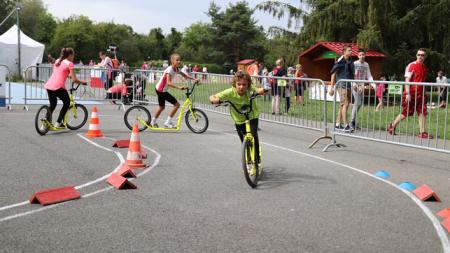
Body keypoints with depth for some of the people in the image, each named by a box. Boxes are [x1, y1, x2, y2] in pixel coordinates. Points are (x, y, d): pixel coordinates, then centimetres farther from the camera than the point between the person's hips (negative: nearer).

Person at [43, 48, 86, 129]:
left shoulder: (57, 61, 19)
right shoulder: (69, 63, -2)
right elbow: (74, 80, -5)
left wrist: (68, 75, 39)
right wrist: (82, 82, 10)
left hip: (49, 86, 7)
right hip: (58, 87, -7)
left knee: (52, 104, 24)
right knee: (67, 102, 16)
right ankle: (58, 123, 11)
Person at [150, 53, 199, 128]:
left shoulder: (176, 69, 3)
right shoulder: (169, 70, -24)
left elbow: (184, 75, 15)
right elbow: (168, 83, -35)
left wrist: (194, 79, 3)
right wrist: (179, 87, -46)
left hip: (160, 90, 9)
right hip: (161, 90, -9)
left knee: (161, 107, 24)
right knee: (176, 104, -10)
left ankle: (153, 122, 41)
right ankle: (168, 122, -4)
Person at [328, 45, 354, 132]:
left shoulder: (350, 61, 13)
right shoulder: (339, 61, -8)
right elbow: (333, 74, -6)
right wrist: (332, 88, -8)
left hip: (349, 86, 7)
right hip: (342, 85, -7)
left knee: (343, 105, 10)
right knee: (345, 104, -13)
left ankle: (338, 124, 19)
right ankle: (346, 125, -14)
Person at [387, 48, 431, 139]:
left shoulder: (424, 67, 12)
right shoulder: (411, 66, -9)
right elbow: (407, 80, -14)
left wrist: (424, 93, 18)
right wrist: (407, 93, -20)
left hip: (421, 94, 6)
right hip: (411, 94, -6)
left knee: (423, 112, -1)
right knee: (405, 113, 1)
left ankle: (422, 132, 2)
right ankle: (392, 126, 20)